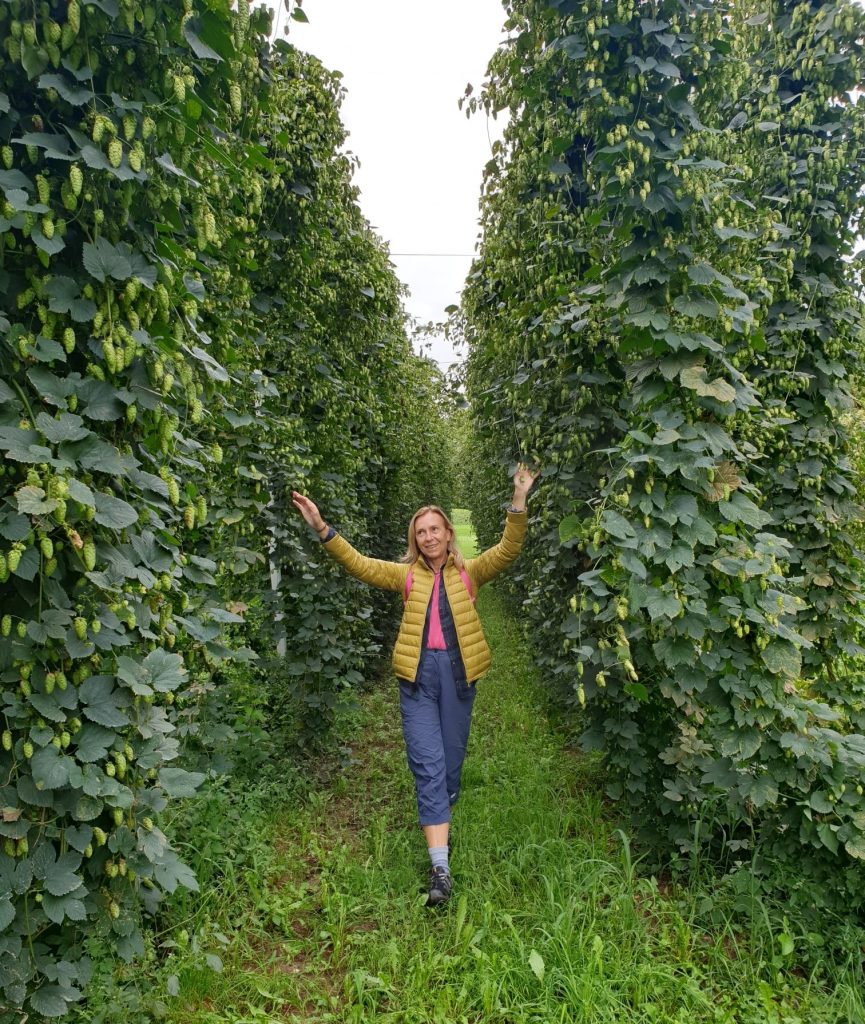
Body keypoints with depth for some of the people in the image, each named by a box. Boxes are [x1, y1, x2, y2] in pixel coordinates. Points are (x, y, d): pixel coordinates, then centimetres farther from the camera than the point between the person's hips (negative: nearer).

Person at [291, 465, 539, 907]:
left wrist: (518, 503, -19)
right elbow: (359, 564, -2)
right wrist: (324, 530, -14)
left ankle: (439, 822, 41)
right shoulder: (406, 574, 6)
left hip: (458, 671, 1)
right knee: (428, 765, -4)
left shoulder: (469, 572, 5)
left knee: (451, 759, 13)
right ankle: (440, 868, -2)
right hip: (417, 673, 0)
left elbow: (507, 550, -7)